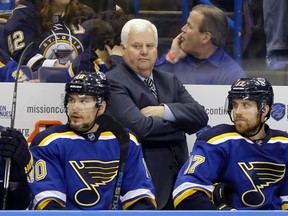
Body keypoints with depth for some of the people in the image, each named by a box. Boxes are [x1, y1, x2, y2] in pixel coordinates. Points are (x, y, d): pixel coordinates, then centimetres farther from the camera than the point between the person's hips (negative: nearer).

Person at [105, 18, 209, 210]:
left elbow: (200, 116, 6)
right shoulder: (113, 83, -5)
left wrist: (165, 111, -11)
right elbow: (138, 127, -19)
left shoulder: (170, 81, 19)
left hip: (178, 182, 7)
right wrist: (181, 123, -4)